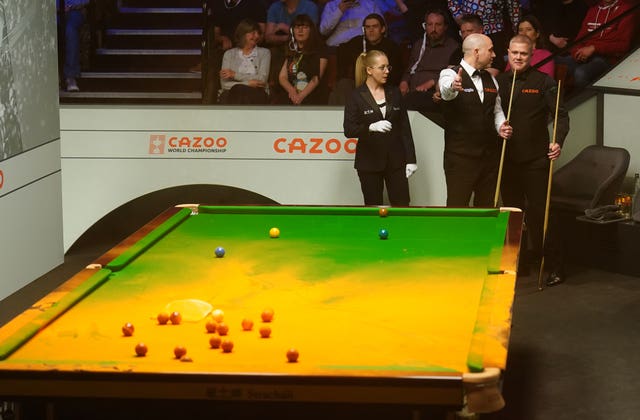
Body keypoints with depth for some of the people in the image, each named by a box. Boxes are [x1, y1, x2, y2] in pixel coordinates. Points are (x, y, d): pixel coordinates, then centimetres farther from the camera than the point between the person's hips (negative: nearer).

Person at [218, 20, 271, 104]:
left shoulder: (264, 53, 16)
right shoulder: (229, 54, 16)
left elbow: (262, 79, 0)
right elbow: (224, 83, 4)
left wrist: (235, 75, 1)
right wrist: (248, 83, -8)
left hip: (255, 95, 0)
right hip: (232, 94, 0)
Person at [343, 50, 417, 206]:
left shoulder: (394, 93, 8)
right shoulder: (356, 96, -3)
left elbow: (405, 128, 9)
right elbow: (348, 130, -10)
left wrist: (410, 159, 3)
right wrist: (371, 127, -28)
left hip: (395, 160, 3)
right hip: (369, 161, -3)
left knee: (402, 205, -2)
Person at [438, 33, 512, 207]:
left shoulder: (490, 80, 14)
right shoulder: (450, 74, -8)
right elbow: (446, 92, -31)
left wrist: (501, 127, 3)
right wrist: (453, 87, -54)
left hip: (489, 155, 6)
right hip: (460, 156, -6)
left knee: (487, 208, 9)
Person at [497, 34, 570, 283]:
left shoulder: (543, 82, -3)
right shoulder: (498, 82, 7)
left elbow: (561, 115, -4)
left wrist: (558, 142, -18)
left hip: (535, 159, -4)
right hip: (506, 159, 4)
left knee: (539, 212, -5)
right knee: (512, 212, 11)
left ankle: (552, 265, 3)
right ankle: (520, 260, 24)